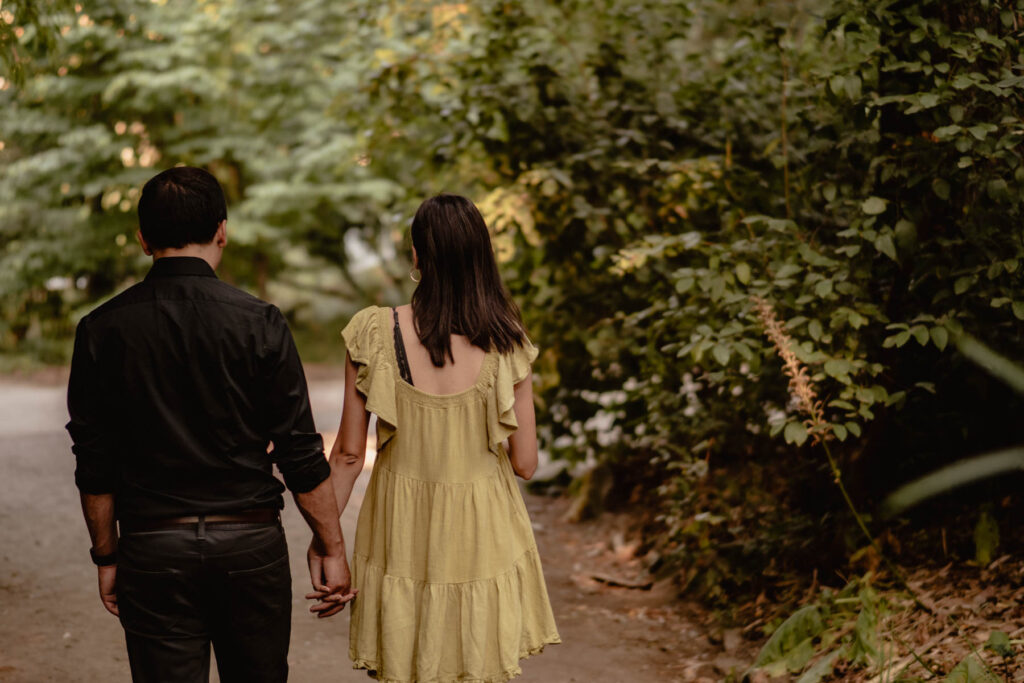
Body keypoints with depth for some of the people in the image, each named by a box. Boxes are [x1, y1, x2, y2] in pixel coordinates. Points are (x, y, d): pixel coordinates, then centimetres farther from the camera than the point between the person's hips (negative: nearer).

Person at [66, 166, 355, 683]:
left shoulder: (102, 330, -2)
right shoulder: (259, 323, -6)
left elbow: (95, 466, 0)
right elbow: (300, 452, -5)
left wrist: (107, 557, 10)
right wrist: (331, 548, 4)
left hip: (153, 546, 0)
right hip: (250, 541, 0)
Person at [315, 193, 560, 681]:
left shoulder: (376, 333, -10)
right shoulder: (505, 343, -8)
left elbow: (349, 454, -6)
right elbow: (525, 464, -5)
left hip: (402, 535, 0)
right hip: (482, 537, 0)